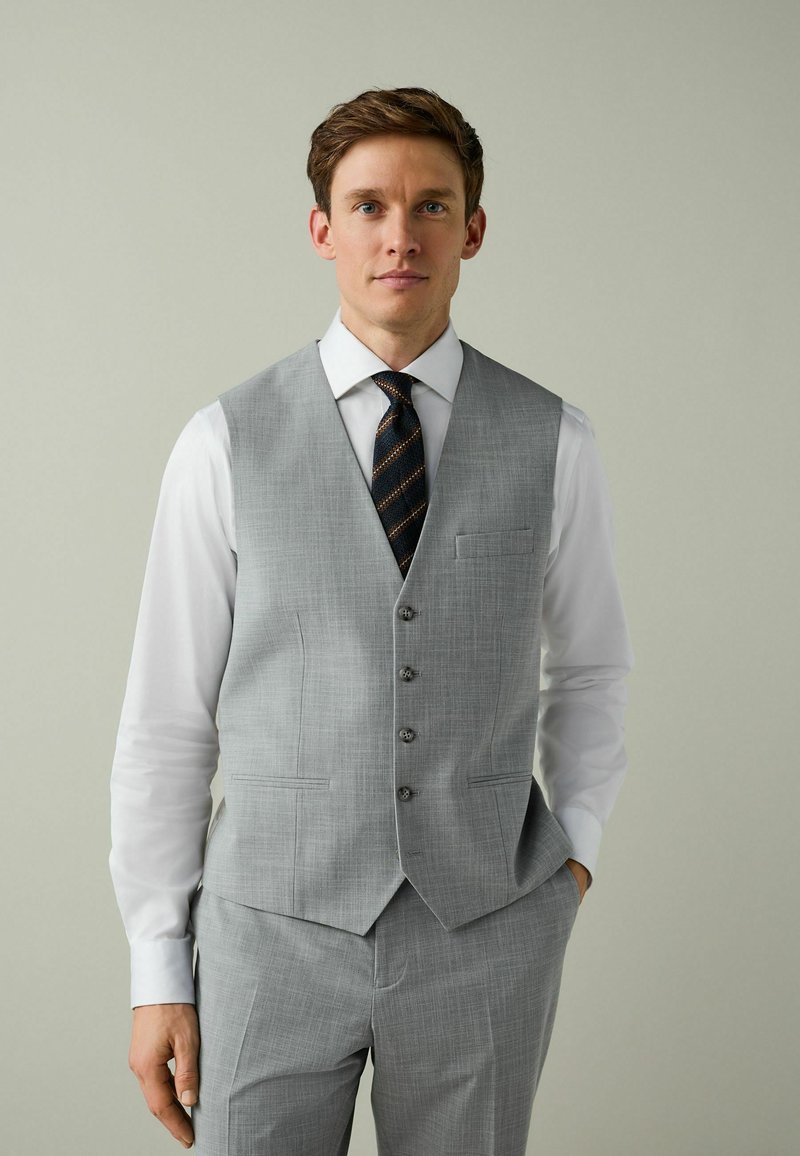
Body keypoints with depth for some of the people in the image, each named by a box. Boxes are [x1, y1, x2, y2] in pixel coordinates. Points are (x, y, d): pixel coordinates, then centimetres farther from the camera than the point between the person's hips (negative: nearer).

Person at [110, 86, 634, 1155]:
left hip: (487, 936, 1)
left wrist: (575, 852, 3)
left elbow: (590, 666, 16)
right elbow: (168, 717, 0)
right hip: (277, 933, -1)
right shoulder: (226, 445, -4)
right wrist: (158, 977, 0)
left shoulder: (554, 442, -1)